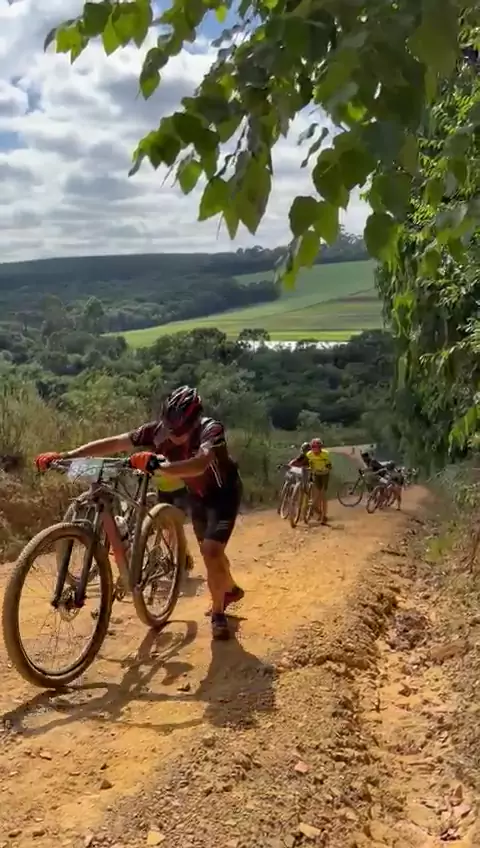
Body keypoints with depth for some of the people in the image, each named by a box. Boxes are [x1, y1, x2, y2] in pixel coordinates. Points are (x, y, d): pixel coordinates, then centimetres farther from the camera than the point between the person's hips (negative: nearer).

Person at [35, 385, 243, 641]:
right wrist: (65, 456, -33)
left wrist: (157, 466, -73)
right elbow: (114, 443, -25)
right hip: (198, 494, 6)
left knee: (211, 551, -18)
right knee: (209, 551, 17)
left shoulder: (211, 430, -37)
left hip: (223, 492, -6)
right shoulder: (158, 430, -23)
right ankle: (231, 590, 46)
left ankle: (218, 613, 2)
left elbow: (199, 464, -56)